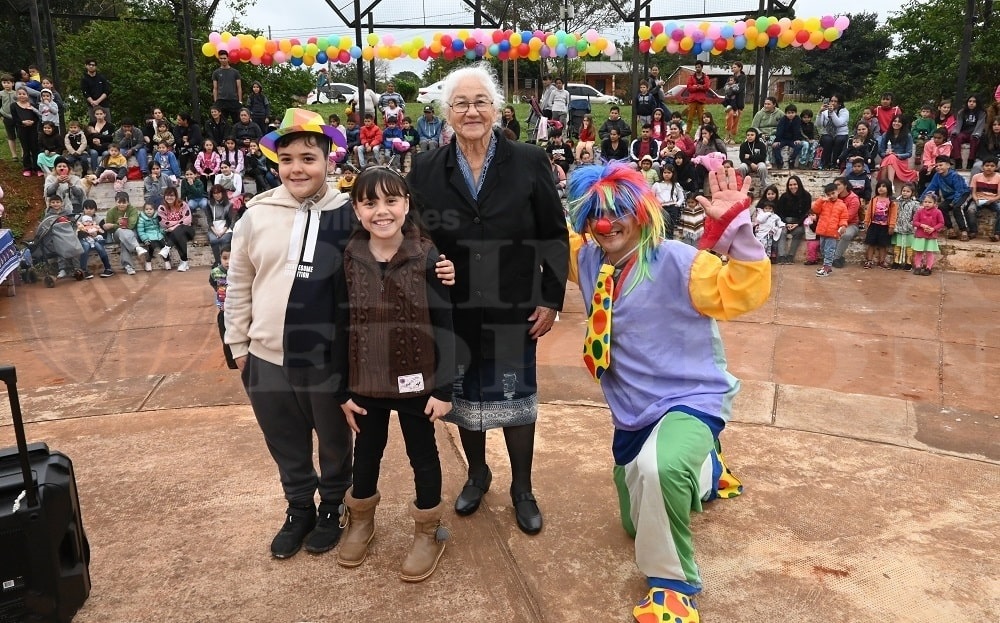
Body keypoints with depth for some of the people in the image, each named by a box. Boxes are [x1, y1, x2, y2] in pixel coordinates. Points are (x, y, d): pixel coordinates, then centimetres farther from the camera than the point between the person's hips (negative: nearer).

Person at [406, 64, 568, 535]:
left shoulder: (529, 162, -6)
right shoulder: (426, 170, -2)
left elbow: (555, 235, -2)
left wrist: (552, 300, -4)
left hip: (514, 310, -1)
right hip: (454, 310, 2)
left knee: (515, 396, 10)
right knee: (465, 394, 16)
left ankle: (522, 489, 32)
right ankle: (477, 474, 41)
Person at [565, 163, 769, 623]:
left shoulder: (674, 261, -20)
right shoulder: (590, 260, 0)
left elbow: (745, 291, -29)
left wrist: (735, 227, -40)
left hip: (691, 400, -7)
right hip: (632, 412, 7)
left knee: (660, 468, -43)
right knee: (641, 523, 25)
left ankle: (673, 584, -16)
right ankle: (705, 470, 53)